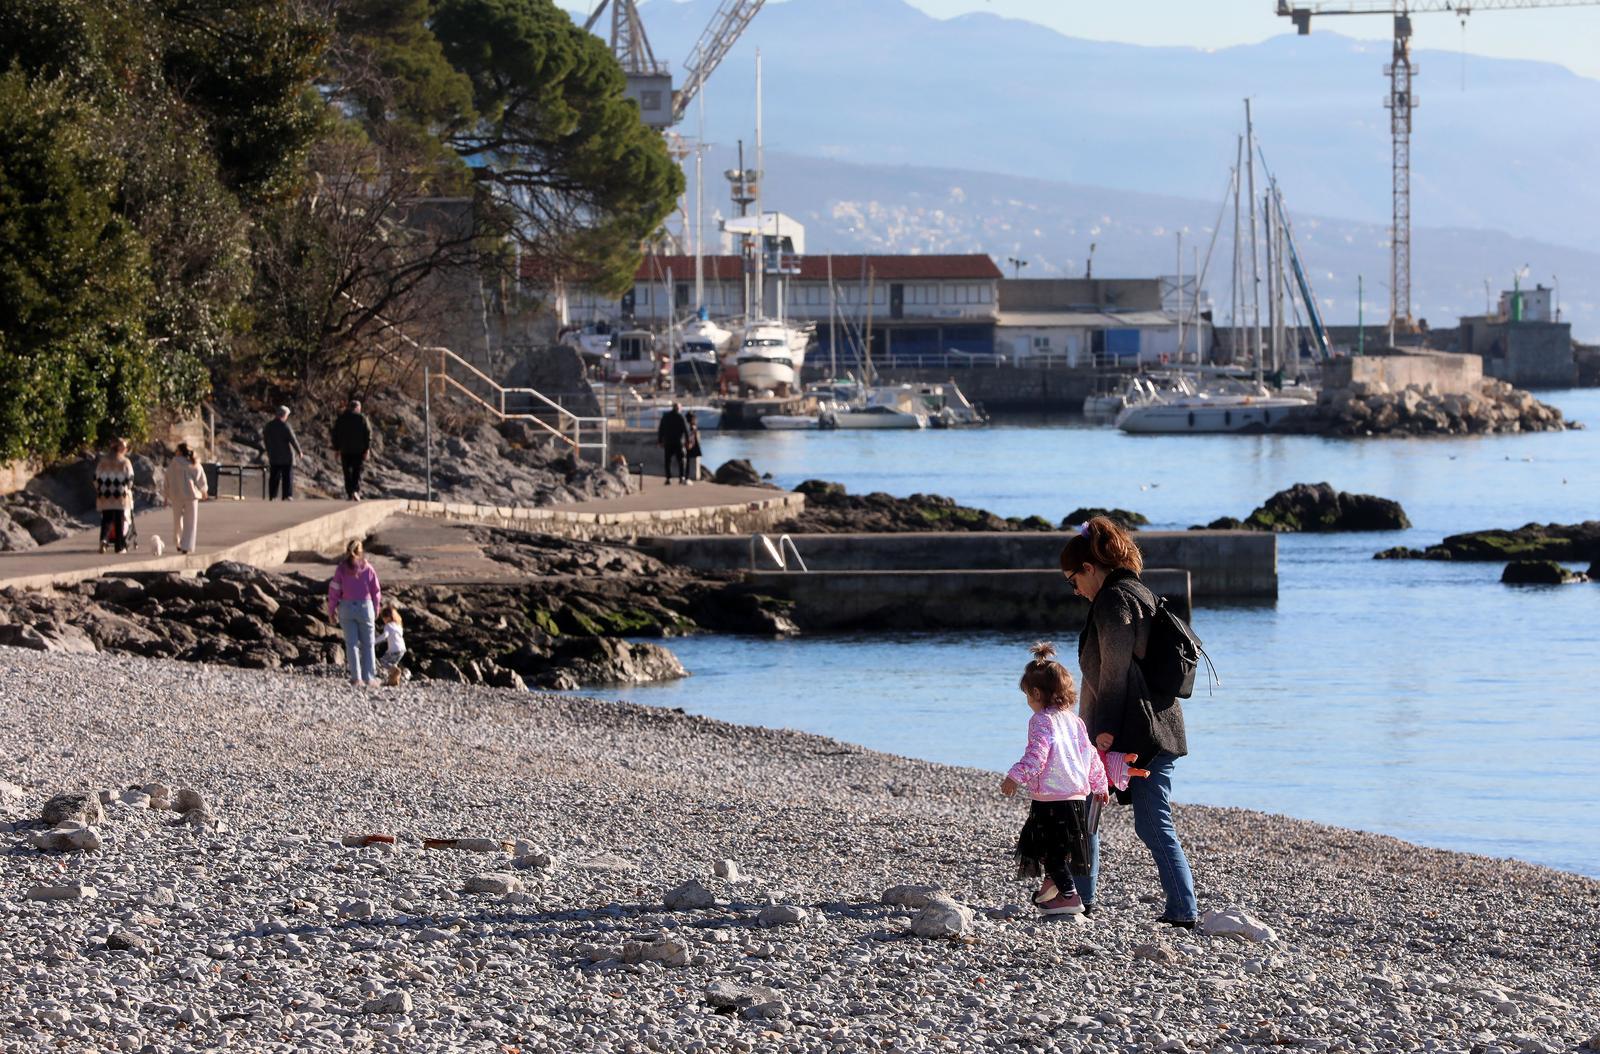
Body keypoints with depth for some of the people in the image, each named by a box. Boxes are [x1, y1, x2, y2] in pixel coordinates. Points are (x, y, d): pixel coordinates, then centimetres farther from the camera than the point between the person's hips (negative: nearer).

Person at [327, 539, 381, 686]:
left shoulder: (341, 569, -5)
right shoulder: (368, 568, -3)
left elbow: (334, 591, -4)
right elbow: (376, 591, 4)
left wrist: (331, 611, 6)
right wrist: (375, 608, 20)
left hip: (346, 608, 0)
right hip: (365, 606, 0)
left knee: (351, 643, 5)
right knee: (367, 644, 9)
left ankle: (356, 677, -1)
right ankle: (369, 678, 7)